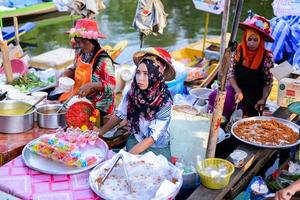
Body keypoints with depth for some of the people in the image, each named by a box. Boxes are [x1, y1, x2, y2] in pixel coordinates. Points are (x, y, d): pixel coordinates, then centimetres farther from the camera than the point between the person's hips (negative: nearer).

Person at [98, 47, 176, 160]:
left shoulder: (164, 102, -24)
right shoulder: (132, 92, -15)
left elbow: (152, 138, -23)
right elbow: (118, 115, 2)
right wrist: (100, 132, -4)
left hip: (157, 148, -3)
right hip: (135, 141, 3)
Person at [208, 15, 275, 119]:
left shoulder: (267, 57, -11)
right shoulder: (239, 51, -6)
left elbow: (268, 82, -4)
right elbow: (231, 74, -5)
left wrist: (263, 99, -18)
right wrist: (238, 91, -21)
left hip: (254, 97, -3)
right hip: (236, 88, 3)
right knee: (215, 96, -25)